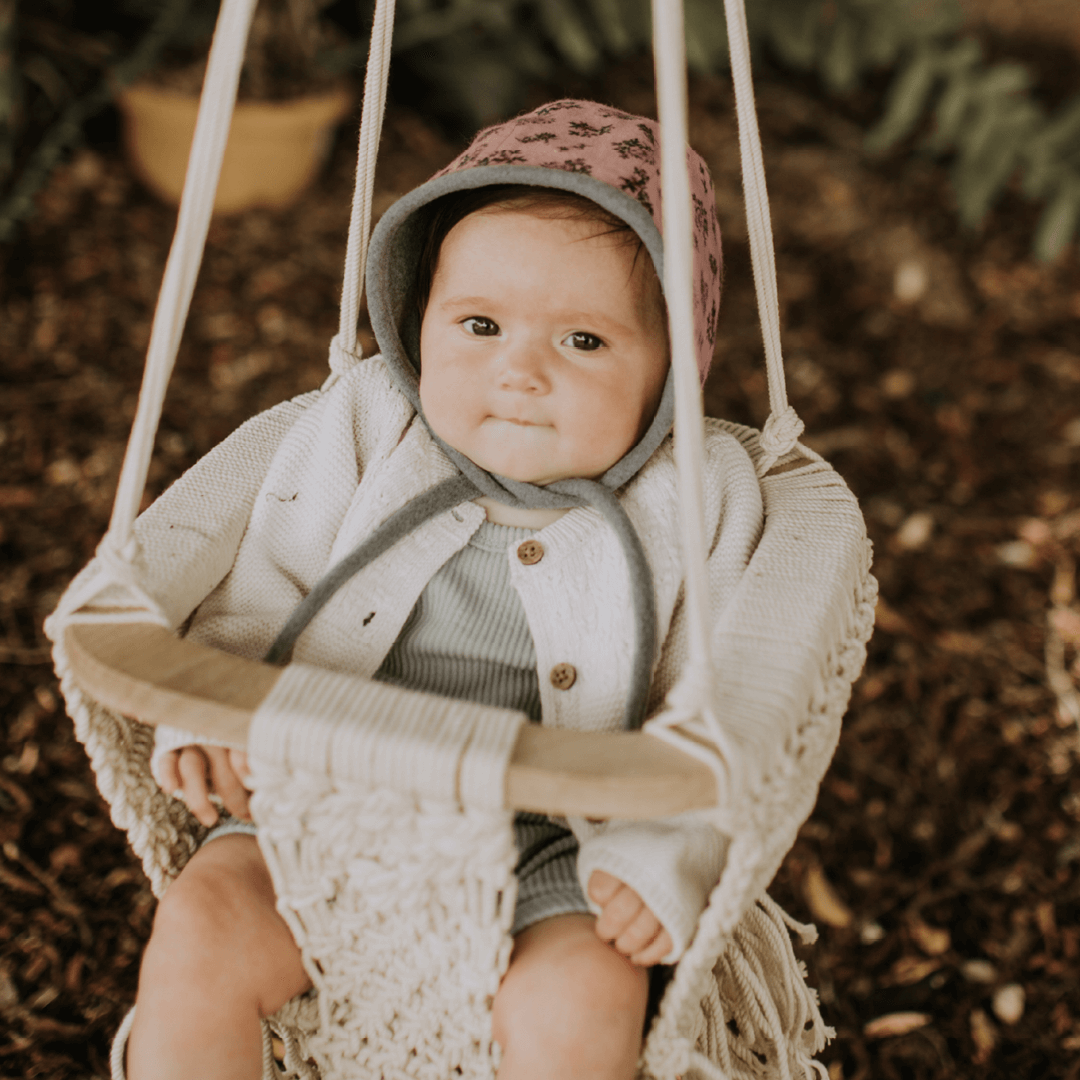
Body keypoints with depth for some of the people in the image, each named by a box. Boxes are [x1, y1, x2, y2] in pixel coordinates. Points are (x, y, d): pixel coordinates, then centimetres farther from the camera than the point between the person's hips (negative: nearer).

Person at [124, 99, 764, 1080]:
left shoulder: (698, 498, -4)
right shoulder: (365, 431, 1)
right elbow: (264, 596, 6)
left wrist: (666, 855, -16)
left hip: (554, 853, -1)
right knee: (199, 931, -21)